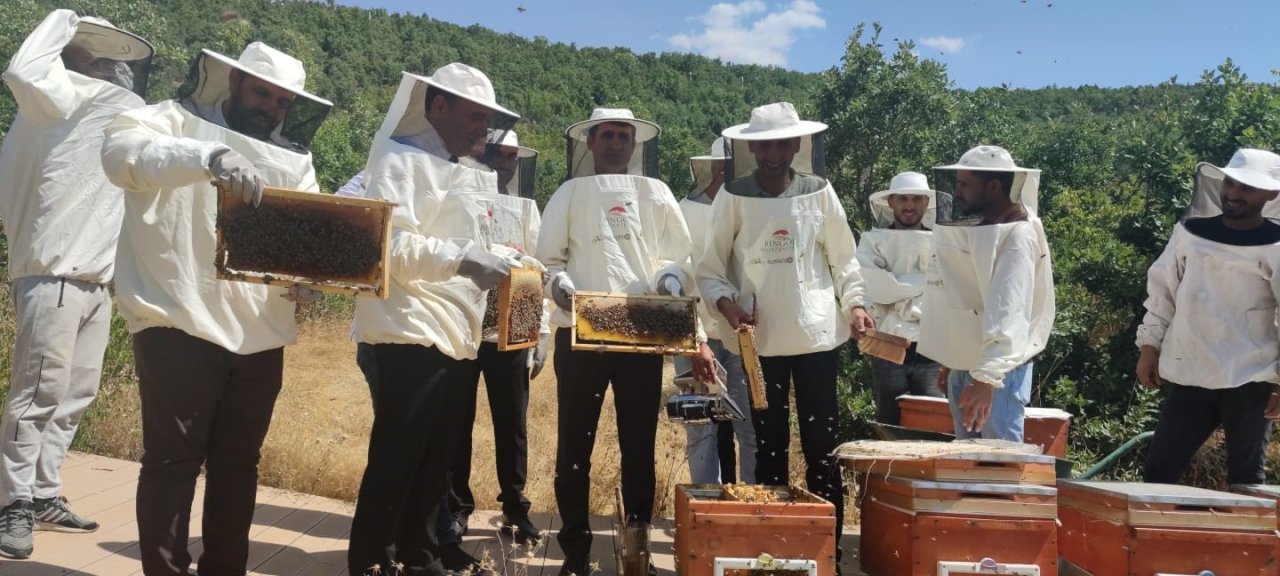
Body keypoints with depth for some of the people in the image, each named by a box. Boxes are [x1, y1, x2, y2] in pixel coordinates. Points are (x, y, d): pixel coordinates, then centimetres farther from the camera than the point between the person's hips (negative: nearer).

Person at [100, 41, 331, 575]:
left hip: (259, 336, 5)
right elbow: (120, 148, -20)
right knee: (173, 461, -1)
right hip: (181, 327, -5)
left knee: (238, 463, 13)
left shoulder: (294, 159, 15)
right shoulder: (176, 121, 1)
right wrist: (209, 158, -37)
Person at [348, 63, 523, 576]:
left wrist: (496, 259, 8)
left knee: (437, 456, 14)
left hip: (456, 336, 8)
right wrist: (461, 259, -26)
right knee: (395, 458, -2)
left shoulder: (469, 173, 19)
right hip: (413, 332, -8)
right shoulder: (399, 159, -5)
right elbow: (388, 244, -18)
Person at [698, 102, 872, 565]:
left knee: (821, 444, 5)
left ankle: (828, 539, 15)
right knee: (769, 445, 10)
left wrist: (854, 303, -4)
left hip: (817, 334, 1)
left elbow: (842, 257, 9)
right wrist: (726, 302, -16)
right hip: (759, 339, 0)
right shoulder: (733, 197, -3)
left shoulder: (819, 191, 1)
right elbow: (709, 268, 1)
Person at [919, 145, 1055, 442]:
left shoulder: (1017, 236, -18)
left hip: (997, 369, -9)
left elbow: (1009, 312, -30)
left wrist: (988, 376, -39)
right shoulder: (976, 224, 11)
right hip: (964, 364, 9)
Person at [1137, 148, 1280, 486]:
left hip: (1249, 380, -3)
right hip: (1188, 376, 3)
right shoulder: (1190, 232, 5)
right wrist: (1149, 346, 6)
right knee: (1158, 470, 5)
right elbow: (1162, 291, 10)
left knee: (1245, 478, 10)